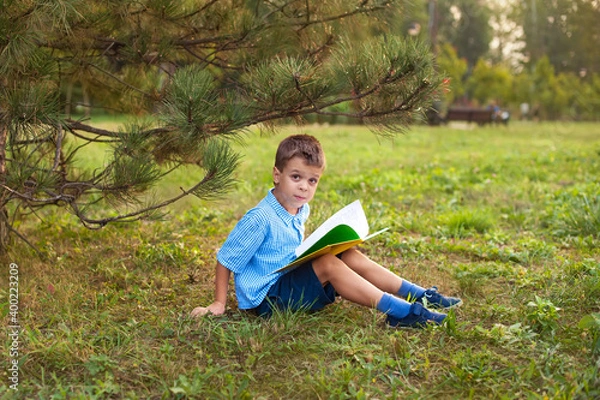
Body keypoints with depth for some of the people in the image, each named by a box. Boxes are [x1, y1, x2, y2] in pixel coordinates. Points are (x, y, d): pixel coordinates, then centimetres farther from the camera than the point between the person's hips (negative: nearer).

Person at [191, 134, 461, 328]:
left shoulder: (300, 211, 7)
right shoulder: (260, 219, -19)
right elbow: (226, 260, -12)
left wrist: (314, 251, 4)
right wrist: (219, 304, -11)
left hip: (292, 280, 9)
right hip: (264, 295, -8)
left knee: (351, 256, -5)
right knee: (328, 265, -27)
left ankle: (419, 295, -7)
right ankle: (400, 311, -33)